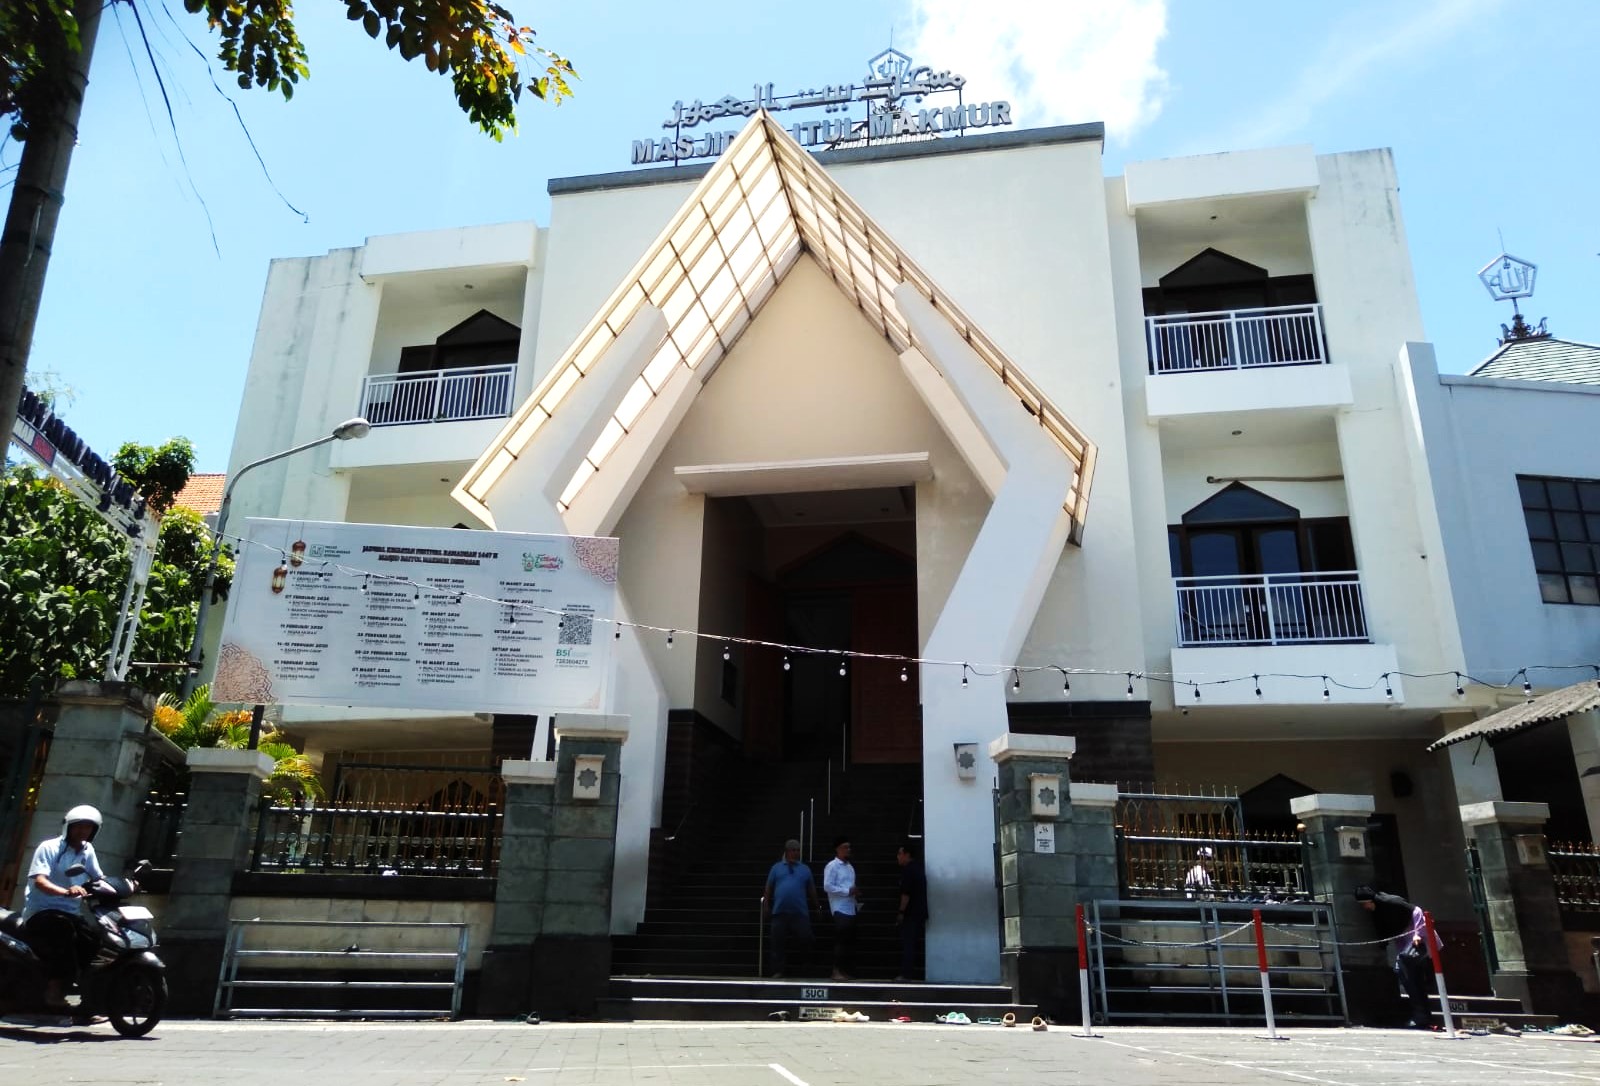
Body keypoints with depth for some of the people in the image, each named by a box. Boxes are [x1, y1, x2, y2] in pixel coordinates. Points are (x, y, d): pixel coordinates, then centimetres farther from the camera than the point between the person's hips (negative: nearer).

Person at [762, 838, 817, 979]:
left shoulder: (805, 869, 12)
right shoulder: (776, 867, 10)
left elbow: (811, 889, 15)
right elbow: (768, 888, 10)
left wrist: (816, 907, 15)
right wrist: (766, 904, 4)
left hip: (800, 912, 0)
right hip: (779, 912, 0)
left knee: (805, 939, -4)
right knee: (778, 943, 2)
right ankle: (778, 971, 10)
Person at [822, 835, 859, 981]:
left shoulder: (850, 867, 18)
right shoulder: (832, 866, -6)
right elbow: (827, 887, -15)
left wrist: (856, 895, 6)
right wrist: (847, 891, -16)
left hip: (851, 909, 8)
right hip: (840, 909, -8)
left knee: (850, 941, 8)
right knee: (841, 941, -9)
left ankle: (846, 971, 15)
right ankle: (837, 972, -3)